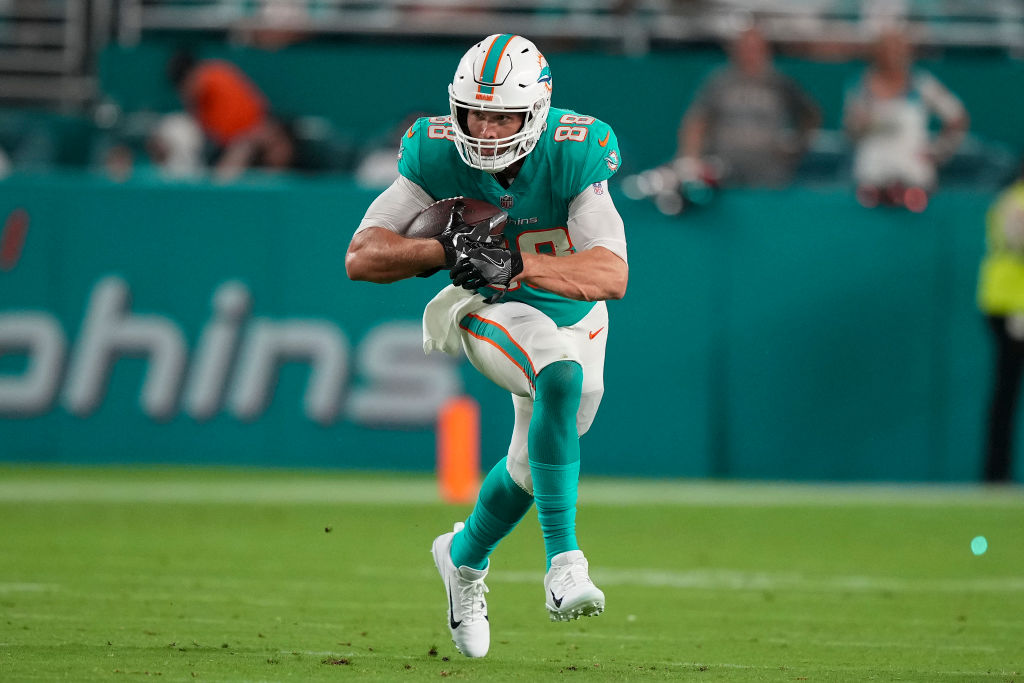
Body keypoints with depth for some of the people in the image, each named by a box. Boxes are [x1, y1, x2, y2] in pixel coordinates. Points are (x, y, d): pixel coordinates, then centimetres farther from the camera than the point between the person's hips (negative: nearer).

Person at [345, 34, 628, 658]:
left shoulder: (573, 156, -28)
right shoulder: (438, 154, -23)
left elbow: (612, 276, -36)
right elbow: (361, 257, -23)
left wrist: (516, 265, -49)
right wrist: (448, 251, -39)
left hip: (574, 312, 2)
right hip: (490, 309, -2)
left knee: (534, 465, 12)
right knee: (561, 380, -33)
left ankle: (465, 557, 45)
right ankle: (565, 565, -33)